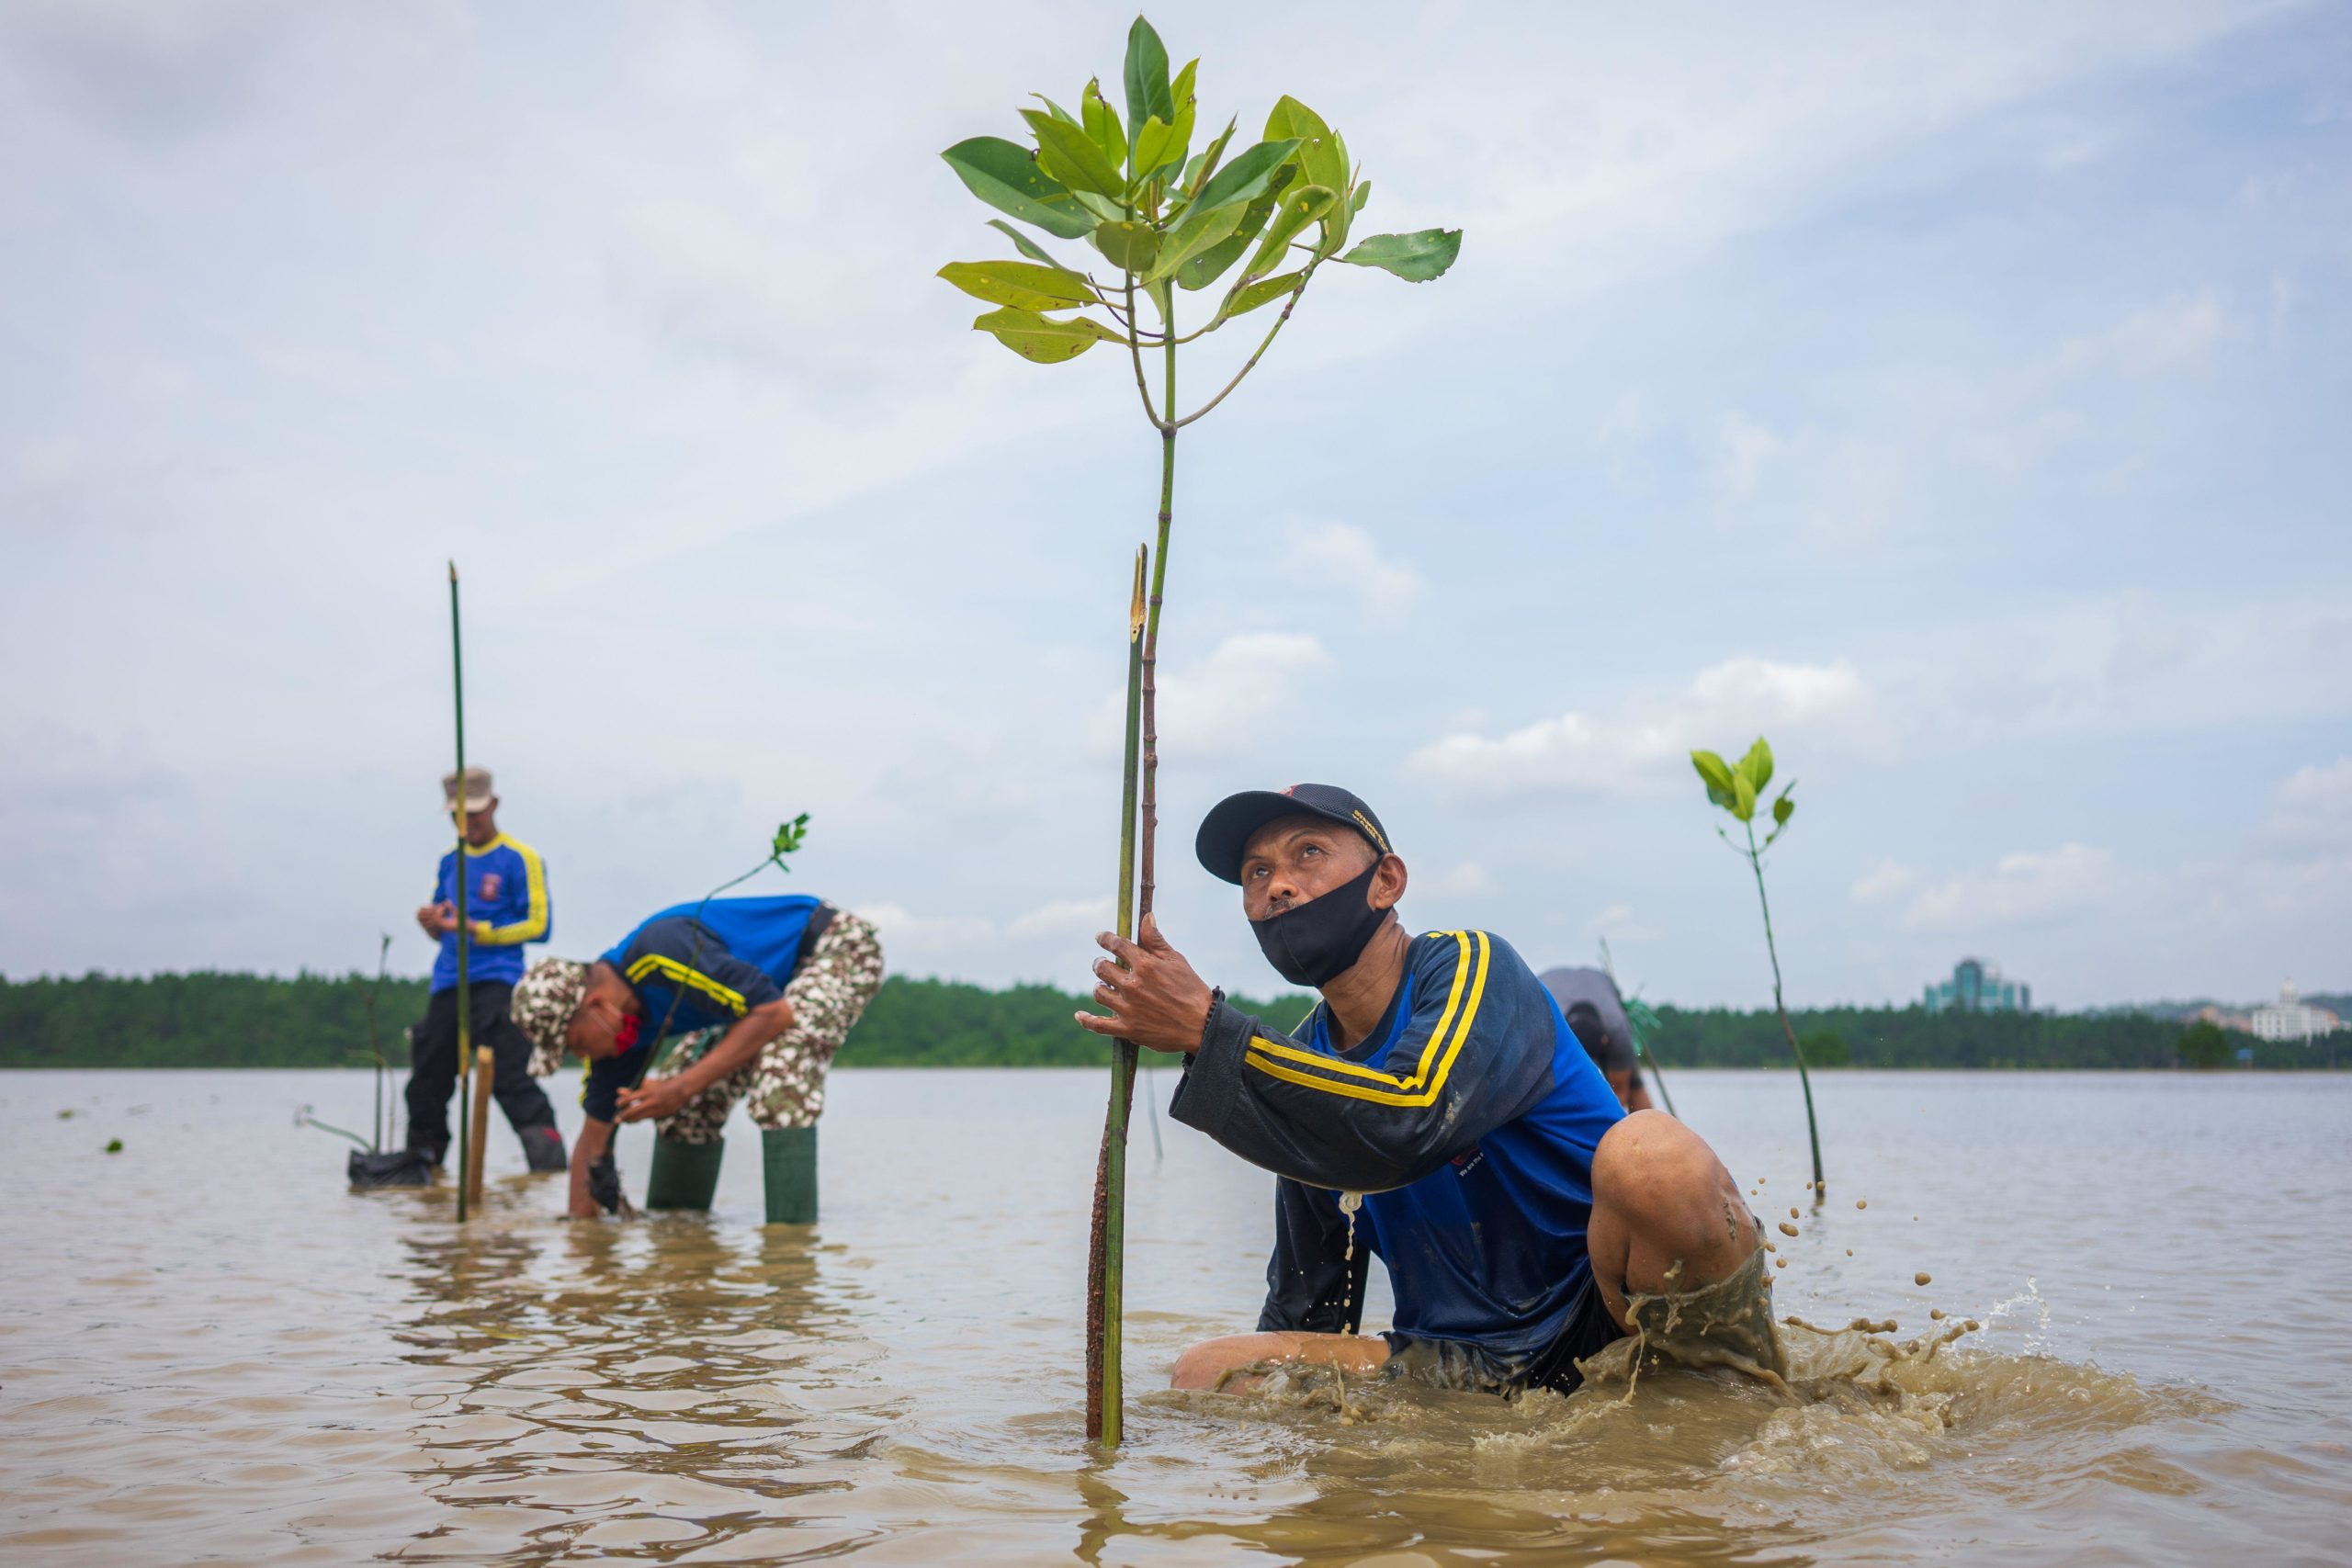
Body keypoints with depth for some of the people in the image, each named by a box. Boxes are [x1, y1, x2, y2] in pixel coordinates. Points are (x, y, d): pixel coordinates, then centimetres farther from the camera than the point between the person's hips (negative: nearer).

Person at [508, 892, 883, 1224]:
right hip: (766, 987, 9)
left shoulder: (663, 951, -34)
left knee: (779, 1067, -32)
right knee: (688, 1104, 5)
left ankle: (791, 1229, -27)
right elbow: (594, 1134, 4)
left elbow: (773, 1015, -34)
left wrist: (682, 1088, -32)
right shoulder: (613, 1023, -6)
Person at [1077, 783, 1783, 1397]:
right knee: (1208, 1372, -12)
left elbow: (1410, 1124, -32)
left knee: (1648, 1150, -36)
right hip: (1481, 1373, 6)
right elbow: (1305, 1312, 17)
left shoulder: (1470, 967, -9)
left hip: (1613, 1323, -6)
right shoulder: (1301, 1063, 9)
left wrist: (1208, 1031, -27)